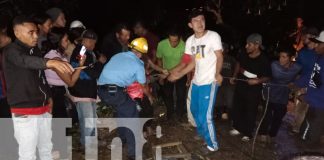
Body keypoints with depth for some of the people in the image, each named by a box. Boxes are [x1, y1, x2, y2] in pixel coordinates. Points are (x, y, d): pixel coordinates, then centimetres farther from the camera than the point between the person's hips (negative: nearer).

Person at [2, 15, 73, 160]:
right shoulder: (11, 51, -13)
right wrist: (50, 62, -55)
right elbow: (26, 61, -36)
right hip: (24, 113, -7)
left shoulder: (35, 50, 11)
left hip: (43, 109, 7)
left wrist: (48, 96, 16)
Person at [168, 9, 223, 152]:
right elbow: (193, 63, 12)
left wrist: (217, 73, -33)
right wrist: (179, 74, 6)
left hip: (209, 82, -7)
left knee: (205, 116, -7)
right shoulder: (190, 41, 7)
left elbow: (219, 57, -15)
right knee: (195, 110, 23)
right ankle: (202, 134, 47)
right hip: (196, 81, 8)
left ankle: (212, 144, 14)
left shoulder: (213, 36, -13)